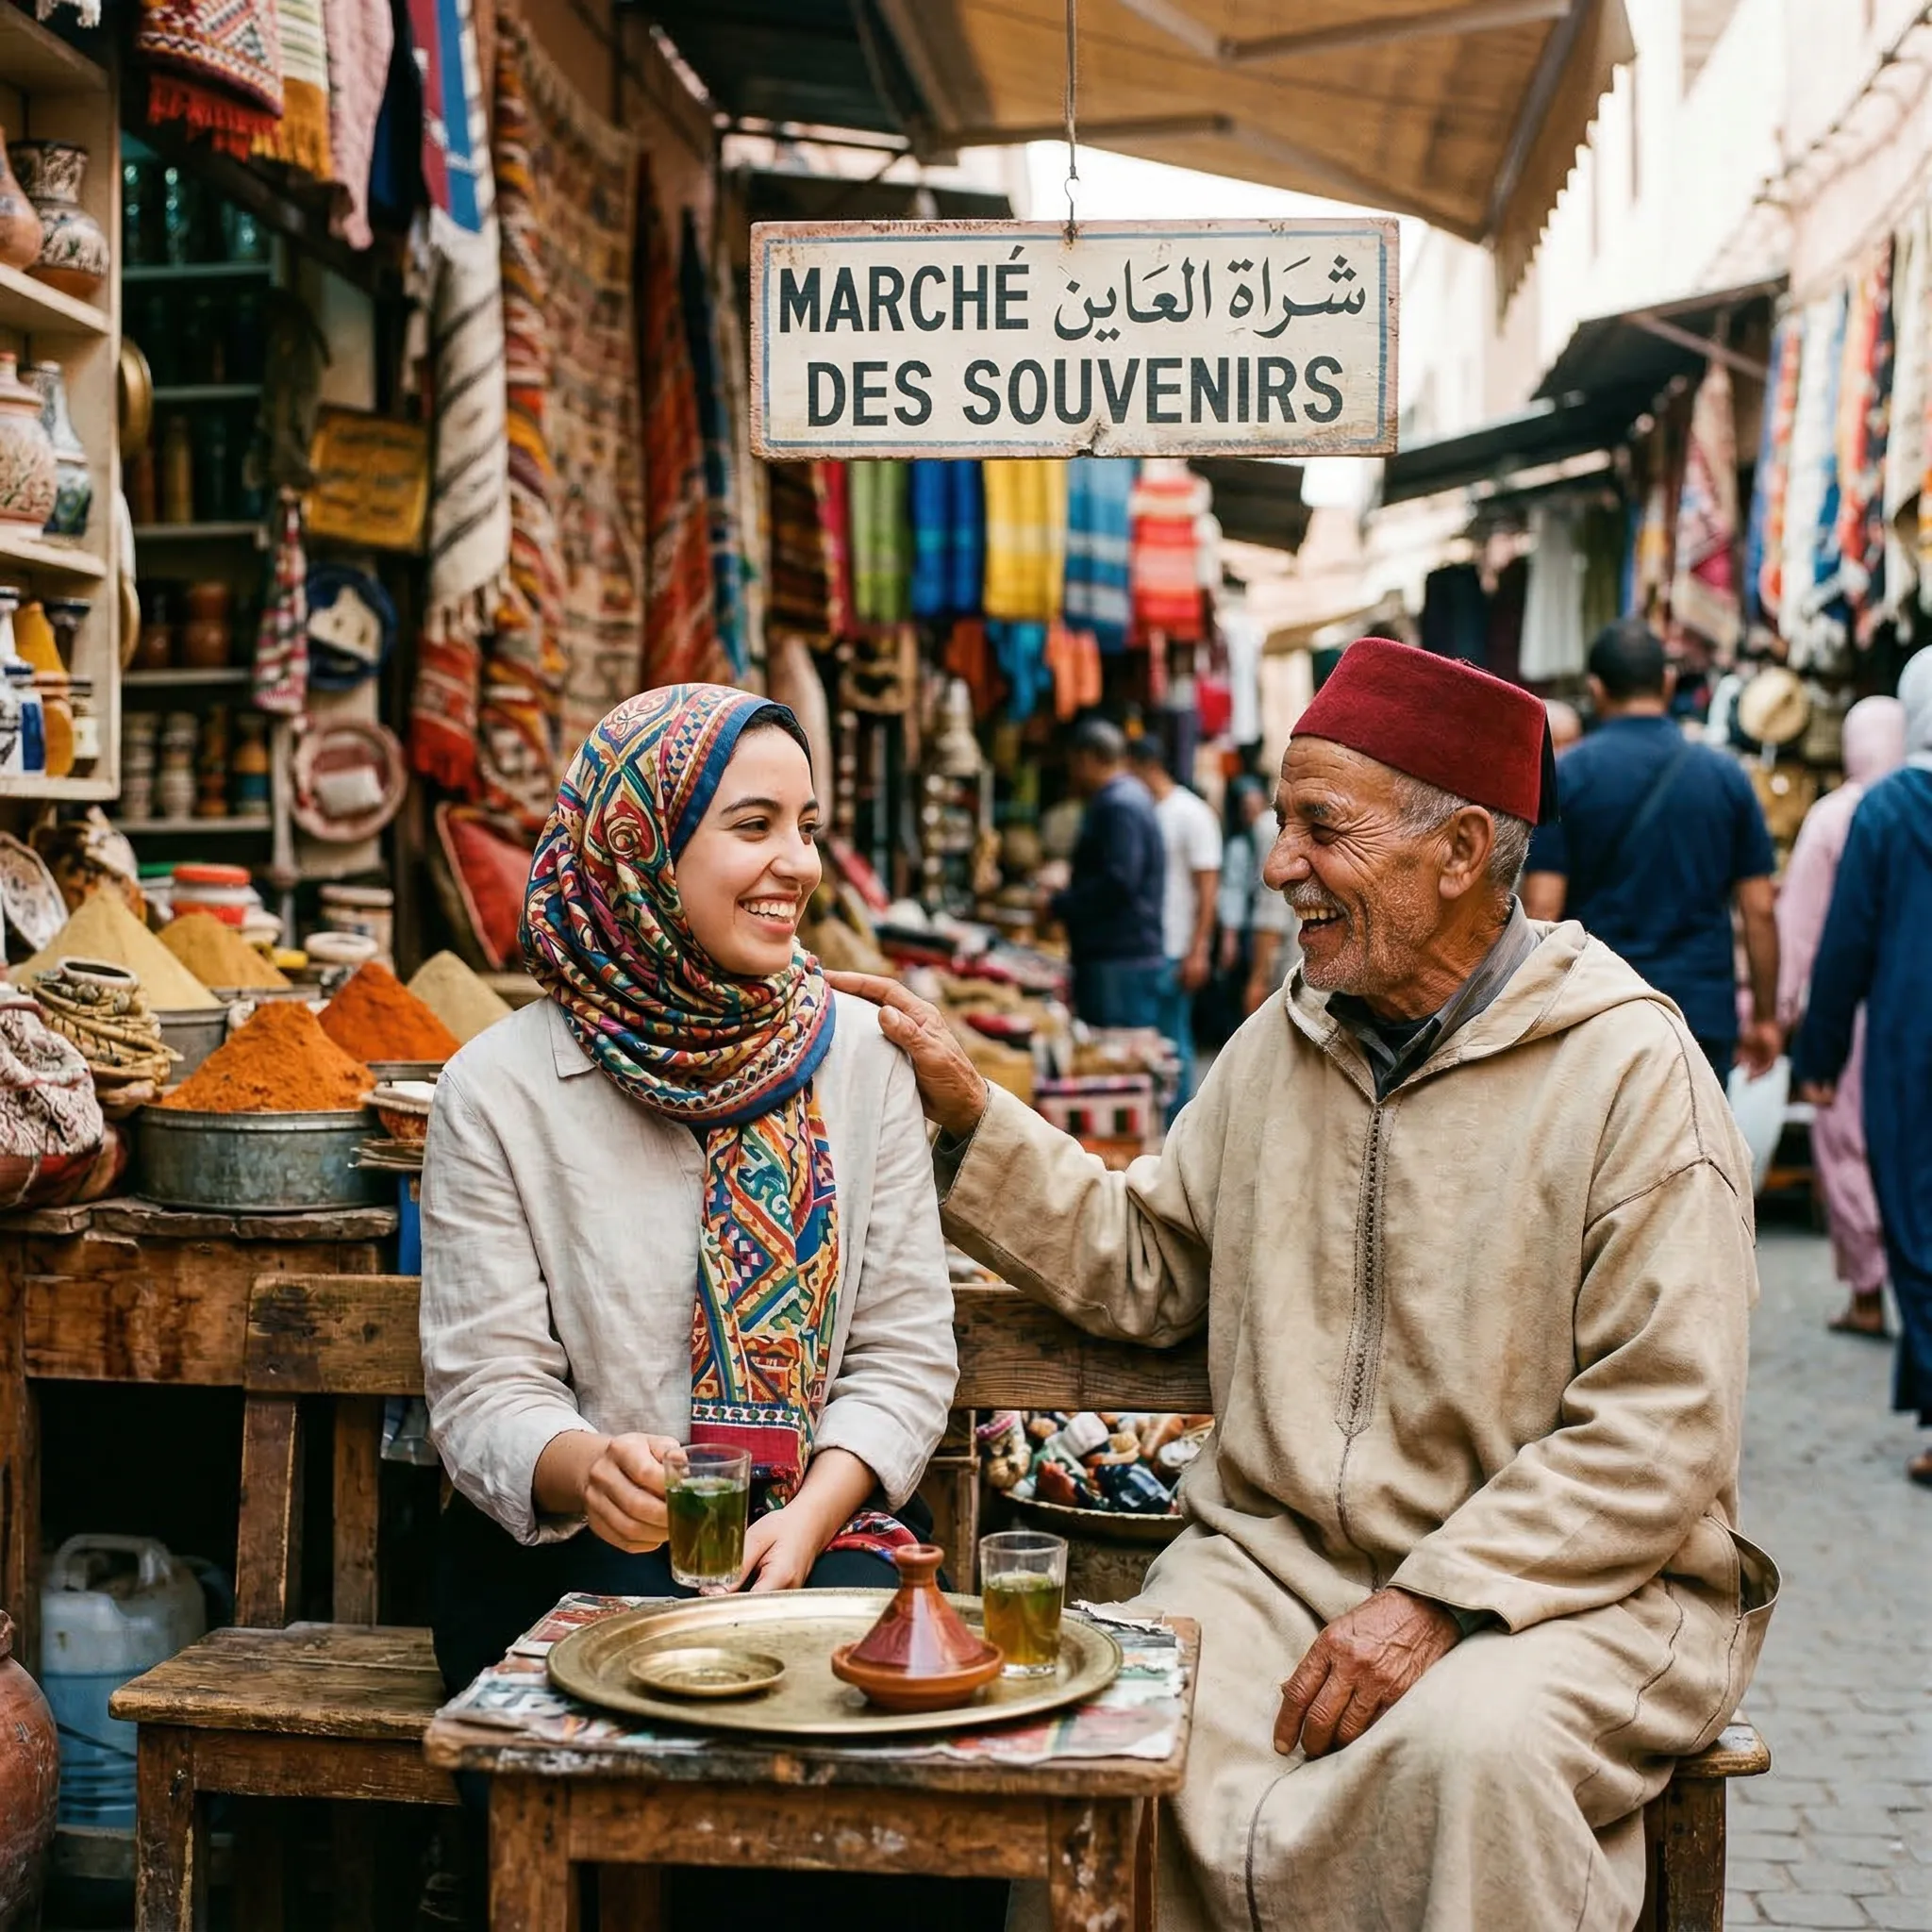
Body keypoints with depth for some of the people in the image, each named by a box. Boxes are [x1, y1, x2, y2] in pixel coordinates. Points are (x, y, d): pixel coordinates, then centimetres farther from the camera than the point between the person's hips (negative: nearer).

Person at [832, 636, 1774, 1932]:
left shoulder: (1631, 1067, -8)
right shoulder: (1284, 1040, 12)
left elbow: (1662, 1434, -12)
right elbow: (1145, 1267, 15)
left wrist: (1441, 1598, -20)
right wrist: (967, 1113, 6)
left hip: (1563, 1581, -4)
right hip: (1274, 1557, 4)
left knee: (1467, 1741, -35)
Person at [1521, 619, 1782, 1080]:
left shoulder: (1566, 775, -3)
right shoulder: (1725, 776, 3)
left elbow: (1542, 909, -9)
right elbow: (1759, 909, 3)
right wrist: (1765, 1017, 12)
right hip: (1704, 1015, 2)